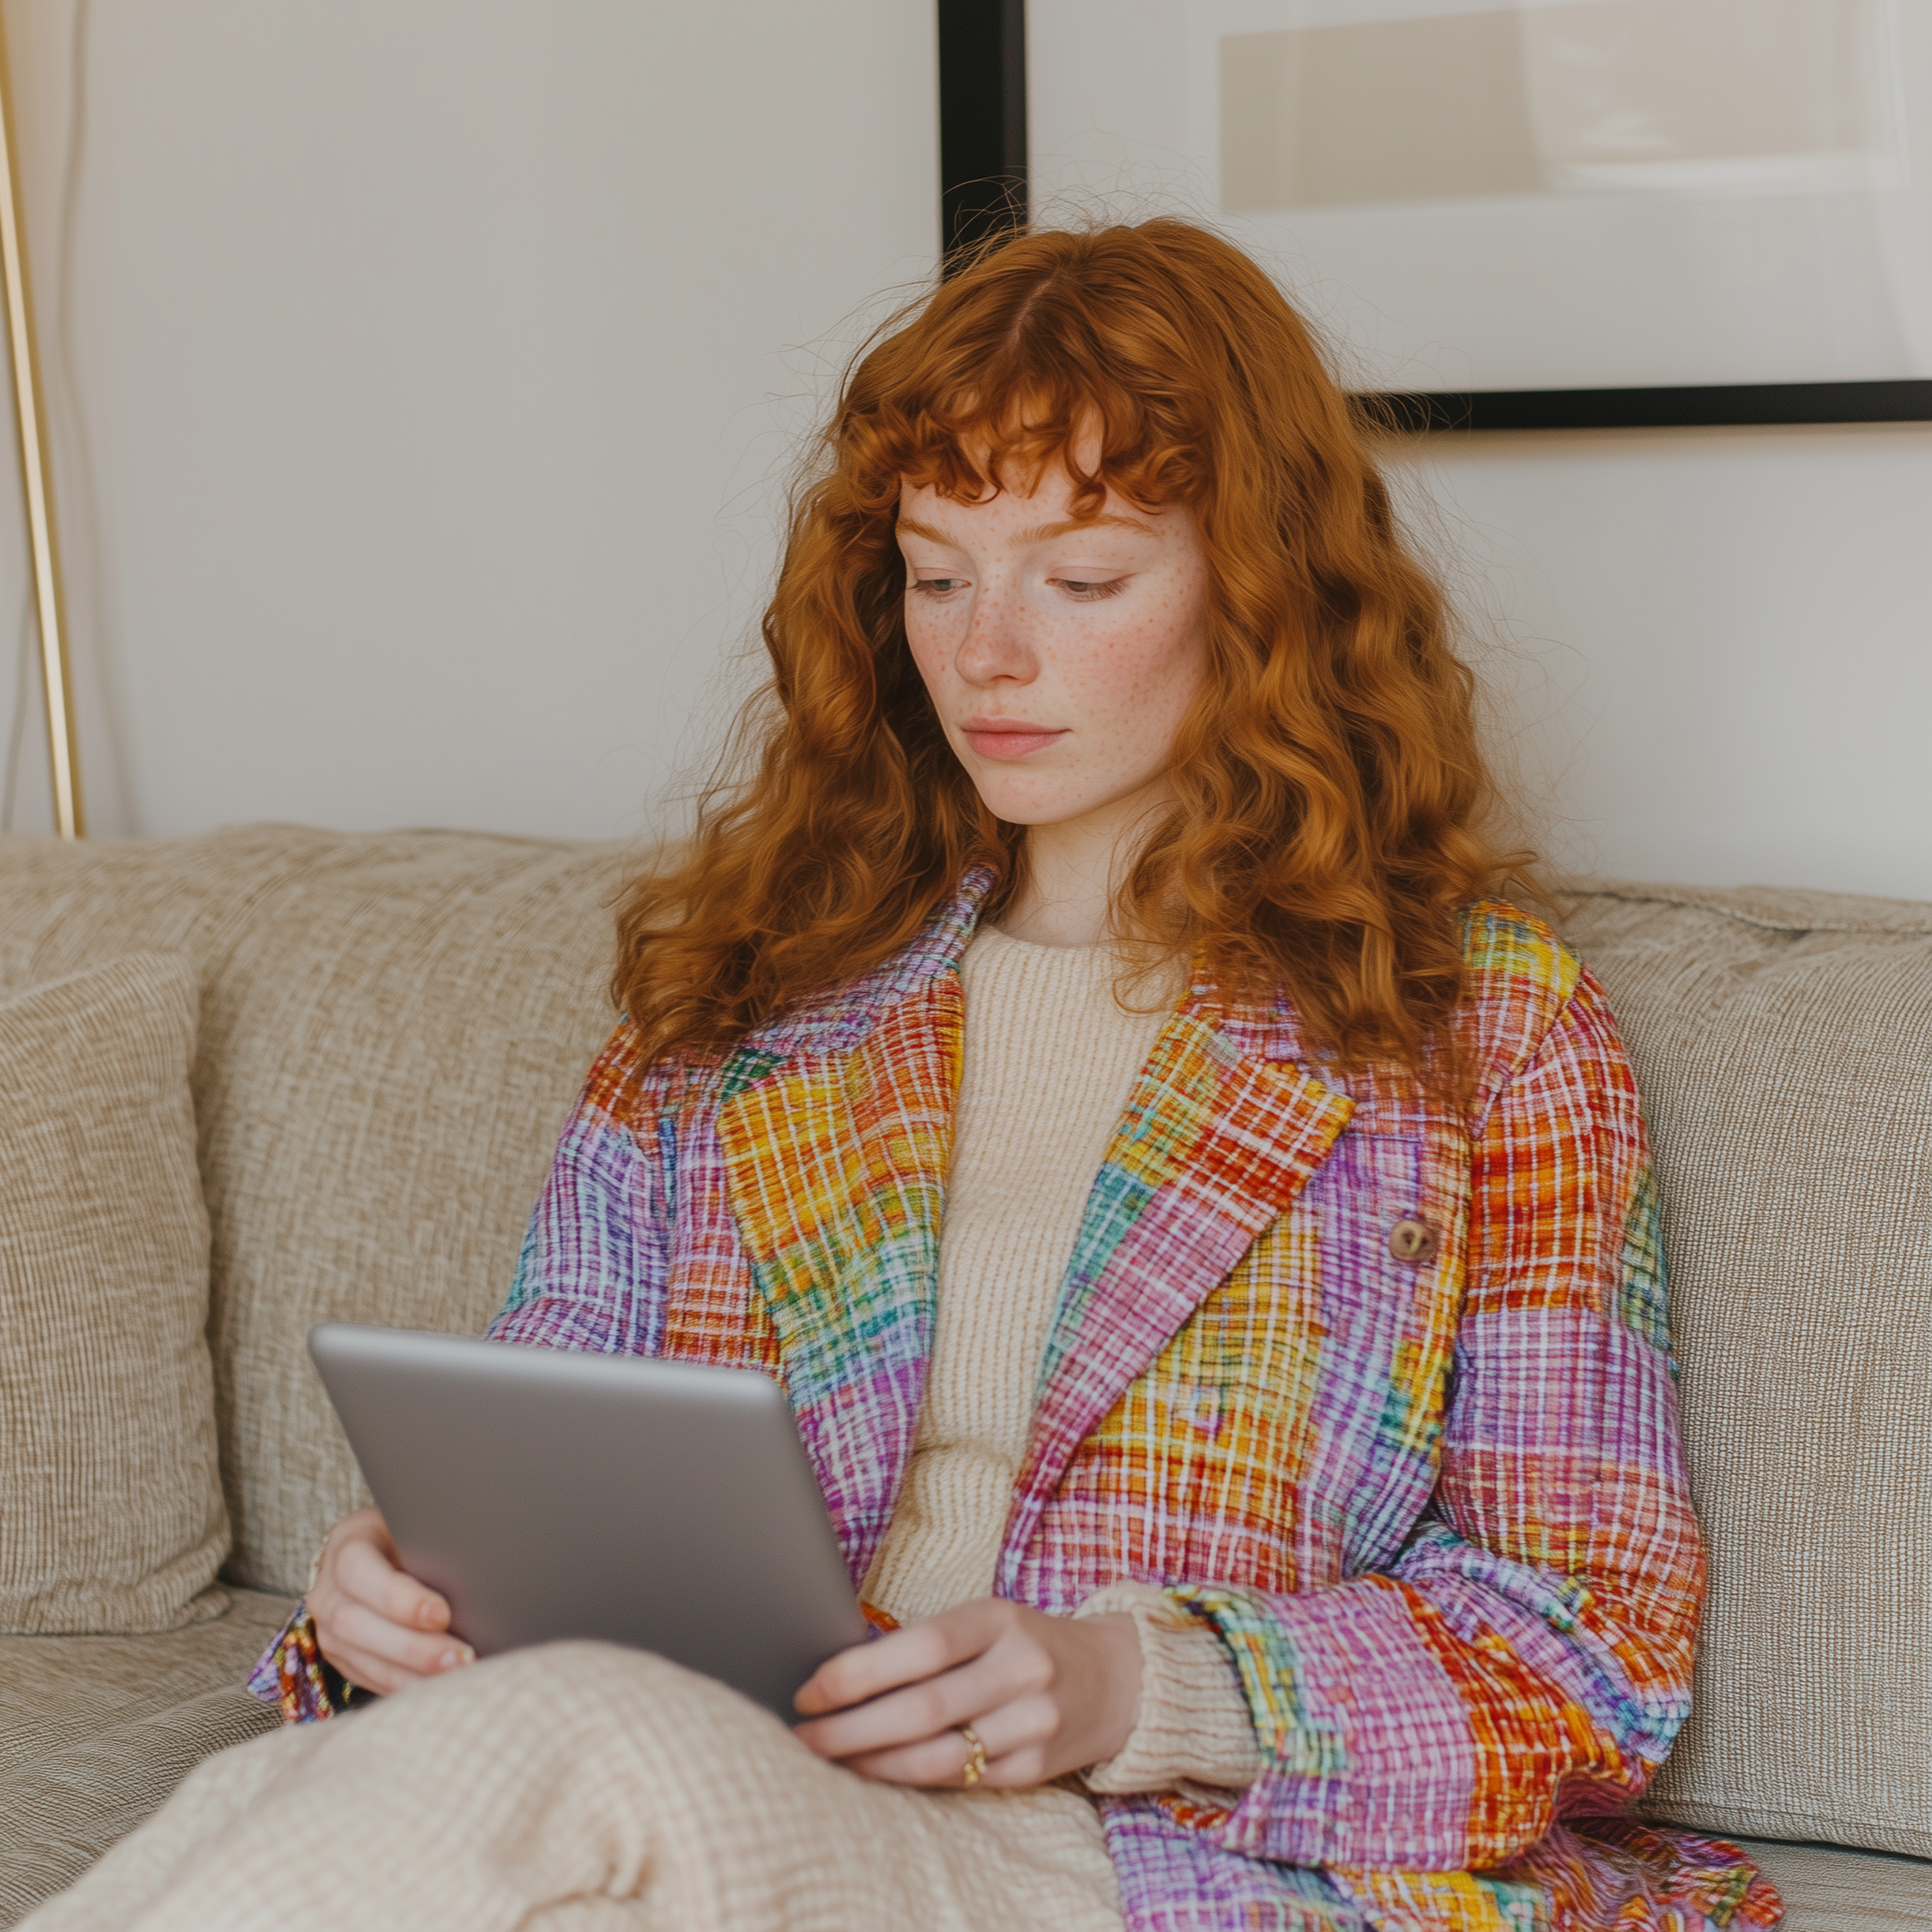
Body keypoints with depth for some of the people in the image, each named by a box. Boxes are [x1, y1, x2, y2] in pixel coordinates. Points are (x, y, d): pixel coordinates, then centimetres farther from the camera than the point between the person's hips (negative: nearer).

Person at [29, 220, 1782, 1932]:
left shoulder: (1483, 1021, 8)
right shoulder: (745, 985, 19)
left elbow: (1602, 1625, 3)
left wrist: (1132, 1688, -13)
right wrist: (404, 1589, -6)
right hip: (715, 1790, 3)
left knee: (546, 1756, -36)